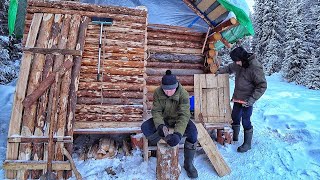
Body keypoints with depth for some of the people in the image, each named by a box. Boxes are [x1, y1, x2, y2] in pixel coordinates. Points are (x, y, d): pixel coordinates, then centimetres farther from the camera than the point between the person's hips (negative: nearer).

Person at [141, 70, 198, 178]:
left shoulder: (183, 94, -26)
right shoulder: (157, 92, -18)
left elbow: (184, 115, -32)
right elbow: (156, 111, -17)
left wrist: (178, 134, -45)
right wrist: (160, 125, -37)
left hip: (178, 119, -1)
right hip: (163, 119, 2)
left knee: (193, 133, -29)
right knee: (145, 127, -23)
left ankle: (188, 164, -7)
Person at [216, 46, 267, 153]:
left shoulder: (255, 68, -22)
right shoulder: (239, 64, 0)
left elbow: (262, 86, -20)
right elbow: (230, 68, 22)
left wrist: (251, 99, -25)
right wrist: (221, 70, 5)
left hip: (247, 100, -8)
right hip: (237, 98, 8)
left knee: (246, 121, 2)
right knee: (235, 117, 19)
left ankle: (247, 144, 22)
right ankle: (234, 136, 41)